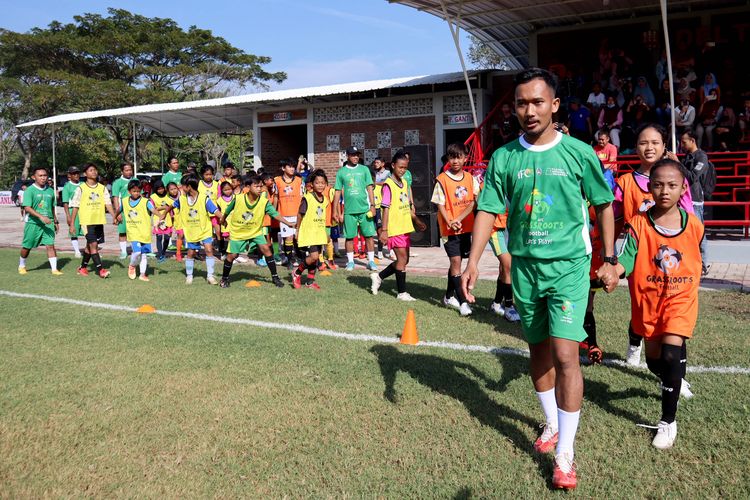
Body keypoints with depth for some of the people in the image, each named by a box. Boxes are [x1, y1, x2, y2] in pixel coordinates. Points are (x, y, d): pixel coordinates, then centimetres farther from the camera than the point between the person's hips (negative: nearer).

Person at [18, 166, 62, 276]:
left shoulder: (50, 191, 7)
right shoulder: (30, 190, -9)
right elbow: (27, 208, -18)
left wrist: (56, 221, 19)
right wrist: (41, 217, -30)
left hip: (48, 223, 3)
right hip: (33, 223, -3)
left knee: (50, 245, -7)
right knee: (27, 246, 10)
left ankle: (54, 269, -5)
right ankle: (21, 266, 33)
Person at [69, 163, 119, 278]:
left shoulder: (102, 188, 7)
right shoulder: (81, 188, -2)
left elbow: (108, 203, 1)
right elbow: (75, 207, 1)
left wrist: (114, 216, -14)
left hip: (99, 221, 4)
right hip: (87, 221, -4)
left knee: (90, 245, 14)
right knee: (93, 244, -13)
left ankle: (83, 267, 30)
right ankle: (100, 269, -13)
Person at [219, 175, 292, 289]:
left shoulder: (264, 202, -20)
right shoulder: (238, 198, -20)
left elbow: (275, 214, -27)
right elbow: (228, 210, -1)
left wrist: (289, 223, -40)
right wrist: (223, 220, 16)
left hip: (255, 231, 1)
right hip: (238, 232, -1)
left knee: (266, 249, -12)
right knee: (232, 255, 0)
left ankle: (275, 276, -1)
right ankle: (224, 279, 23)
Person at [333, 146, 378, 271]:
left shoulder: (364, 169, 6)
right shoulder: (341, 172, 6)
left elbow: (369, 188, 4)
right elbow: (337, 192, 7)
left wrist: (372, 205, -4)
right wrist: (335, 211, 4)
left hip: (365, 209, 0)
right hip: (349, 210, 0)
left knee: (369, 235, -1)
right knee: (349, 237, 5)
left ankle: (371, 261, 8)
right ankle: (350, 262, 17)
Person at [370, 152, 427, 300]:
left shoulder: (404, 183, 12)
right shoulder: (389, 184, -12)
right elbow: (386, 208, -15)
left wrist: (416, 221, 21)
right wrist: (384, 230, -17)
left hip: (406, 227, 8)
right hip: (394, 228, -8)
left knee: (404, 259, 12)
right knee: (403, 258, -5)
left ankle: (379, 277, 27)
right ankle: (402, 292, 6)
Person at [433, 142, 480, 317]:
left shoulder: (470, 179, 4)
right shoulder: (442, 179, -7)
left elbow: (473, 203, -4)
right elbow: (440, 205, -8)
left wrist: (459, 219, -18)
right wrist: (450, 222, -22)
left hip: (465, 227, 4)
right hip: (449, 228, -4)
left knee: (456, 261, 15)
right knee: (456, 261, -9)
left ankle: (449, 296, 30)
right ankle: (463, 302, -7)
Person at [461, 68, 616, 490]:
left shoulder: (579, 153, -4)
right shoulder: (504, 158, 1)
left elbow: (604, 204, 6)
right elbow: (489, 209, -2)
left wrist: (610, 257, 5)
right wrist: (474, 260, -14)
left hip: (568, 265, -3)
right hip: (524, 266, 3)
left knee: (564, 354, -11)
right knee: (539, 350, 16)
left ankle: (565, 454, 2)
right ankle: (552, 423, 38)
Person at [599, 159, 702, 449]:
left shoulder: (694, 224, -6)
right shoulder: (638, 224, -12)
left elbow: (697, 258, 11)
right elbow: (627, 254, -25)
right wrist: (614, 272, -46)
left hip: (681, 299, -1)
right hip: (648, 298, 1)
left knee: (671, 355, -14)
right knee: (654, 359, 14)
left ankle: (668, 421, 2)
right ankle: (673, 382, 51)